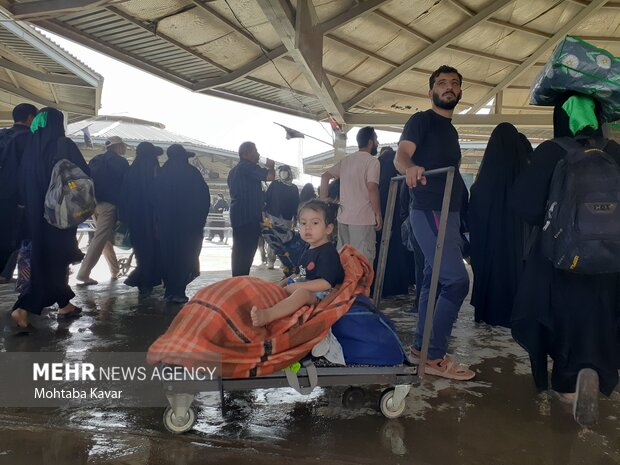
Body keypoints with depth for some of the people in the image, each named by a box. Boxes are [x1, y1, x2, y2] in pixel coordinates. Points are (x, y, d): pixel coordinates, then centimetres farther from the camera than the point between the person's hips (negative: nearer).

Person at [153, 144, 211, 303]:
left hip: (166, 223, 4)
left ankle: (169, 290, 15)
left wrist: (158, 219, 15)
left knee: (168, 256, 11)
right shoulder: (191, 173, -6)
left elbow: (156, 199, 8)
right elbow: (204, 197, -6)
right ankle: (178, 291, -3)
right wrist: (201, 218, 1)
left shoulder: (162, 174, 5)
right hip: (189, 224, -4)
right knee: (185, 256, 1)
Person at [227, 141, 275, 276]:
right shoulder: (249, 167, -10)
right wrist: (271, 166, 2)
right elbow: (270, 176, -19)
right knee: (246, 252, -9)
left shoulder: (234, 170, 21)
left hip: (238, 216, 10)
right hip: (249, 216, -10)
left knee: (240, 250, 13)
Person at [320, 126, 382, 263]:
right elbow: (372, 188, -16)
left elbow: (325, 177, 14)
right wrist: (378, 214, -9)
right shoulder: (372, 161, -7)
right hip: (363, 219, -7)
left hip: (343, 217, 7)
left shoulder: (346, 160, 14)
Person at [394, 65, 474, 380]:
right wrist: (409, 167, -44)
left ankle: (422, 345, 21)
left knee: (435, 279, 11)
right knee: (457, 280, -15)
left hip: (447, 212, 9)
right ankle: (434, 357, -8)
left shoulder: (450, 130, 21)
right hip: (430, 211, -9)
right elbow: (401, 154, -20)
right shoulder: (422, 120, -4)